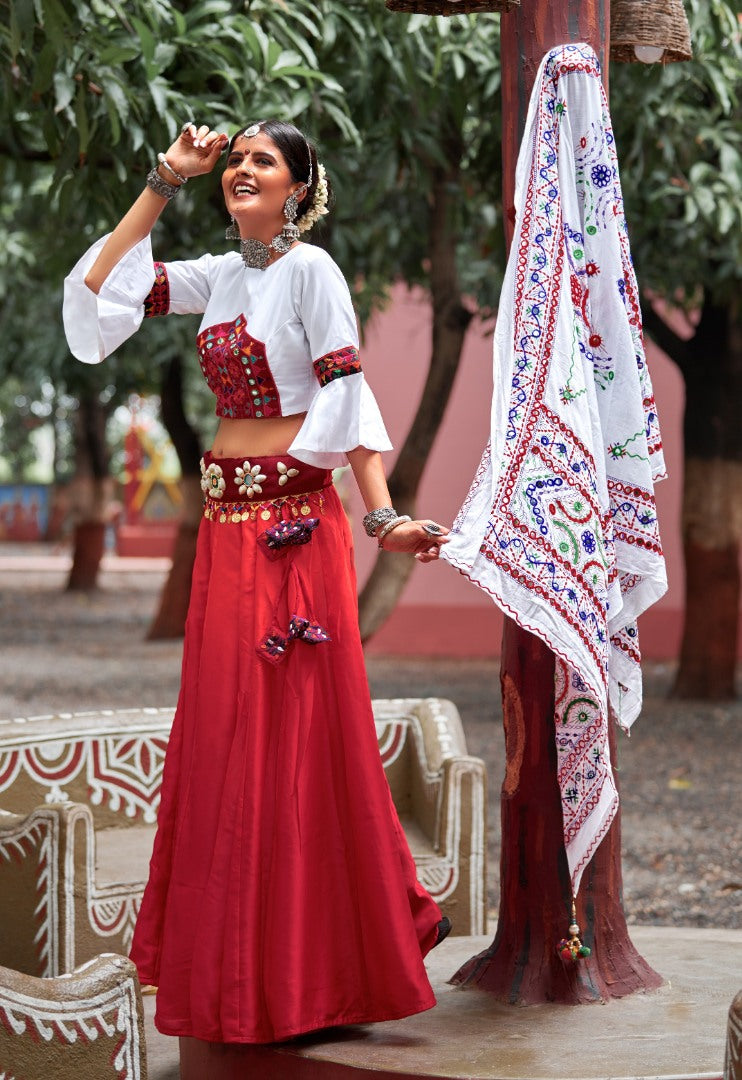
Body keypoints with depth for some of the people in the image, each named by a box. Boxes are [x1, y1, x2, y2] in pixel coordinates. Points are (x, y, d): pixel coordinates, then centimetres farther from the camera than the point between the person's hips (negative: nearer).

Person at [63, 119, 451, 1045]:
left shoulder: (309, 269, -6)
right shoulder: (217, 276, 13)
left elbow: (347, 397, -12)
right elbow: (97, 288, 11)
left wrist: (382, 518, -18)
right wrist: (164, 185, 9)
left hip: (293, 519, -7)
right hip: (224, 520, 7)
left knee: (297, 727, -3)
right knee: (222, 729, 8)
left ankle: (317, 962, 8)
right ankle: (238, 961, 19)